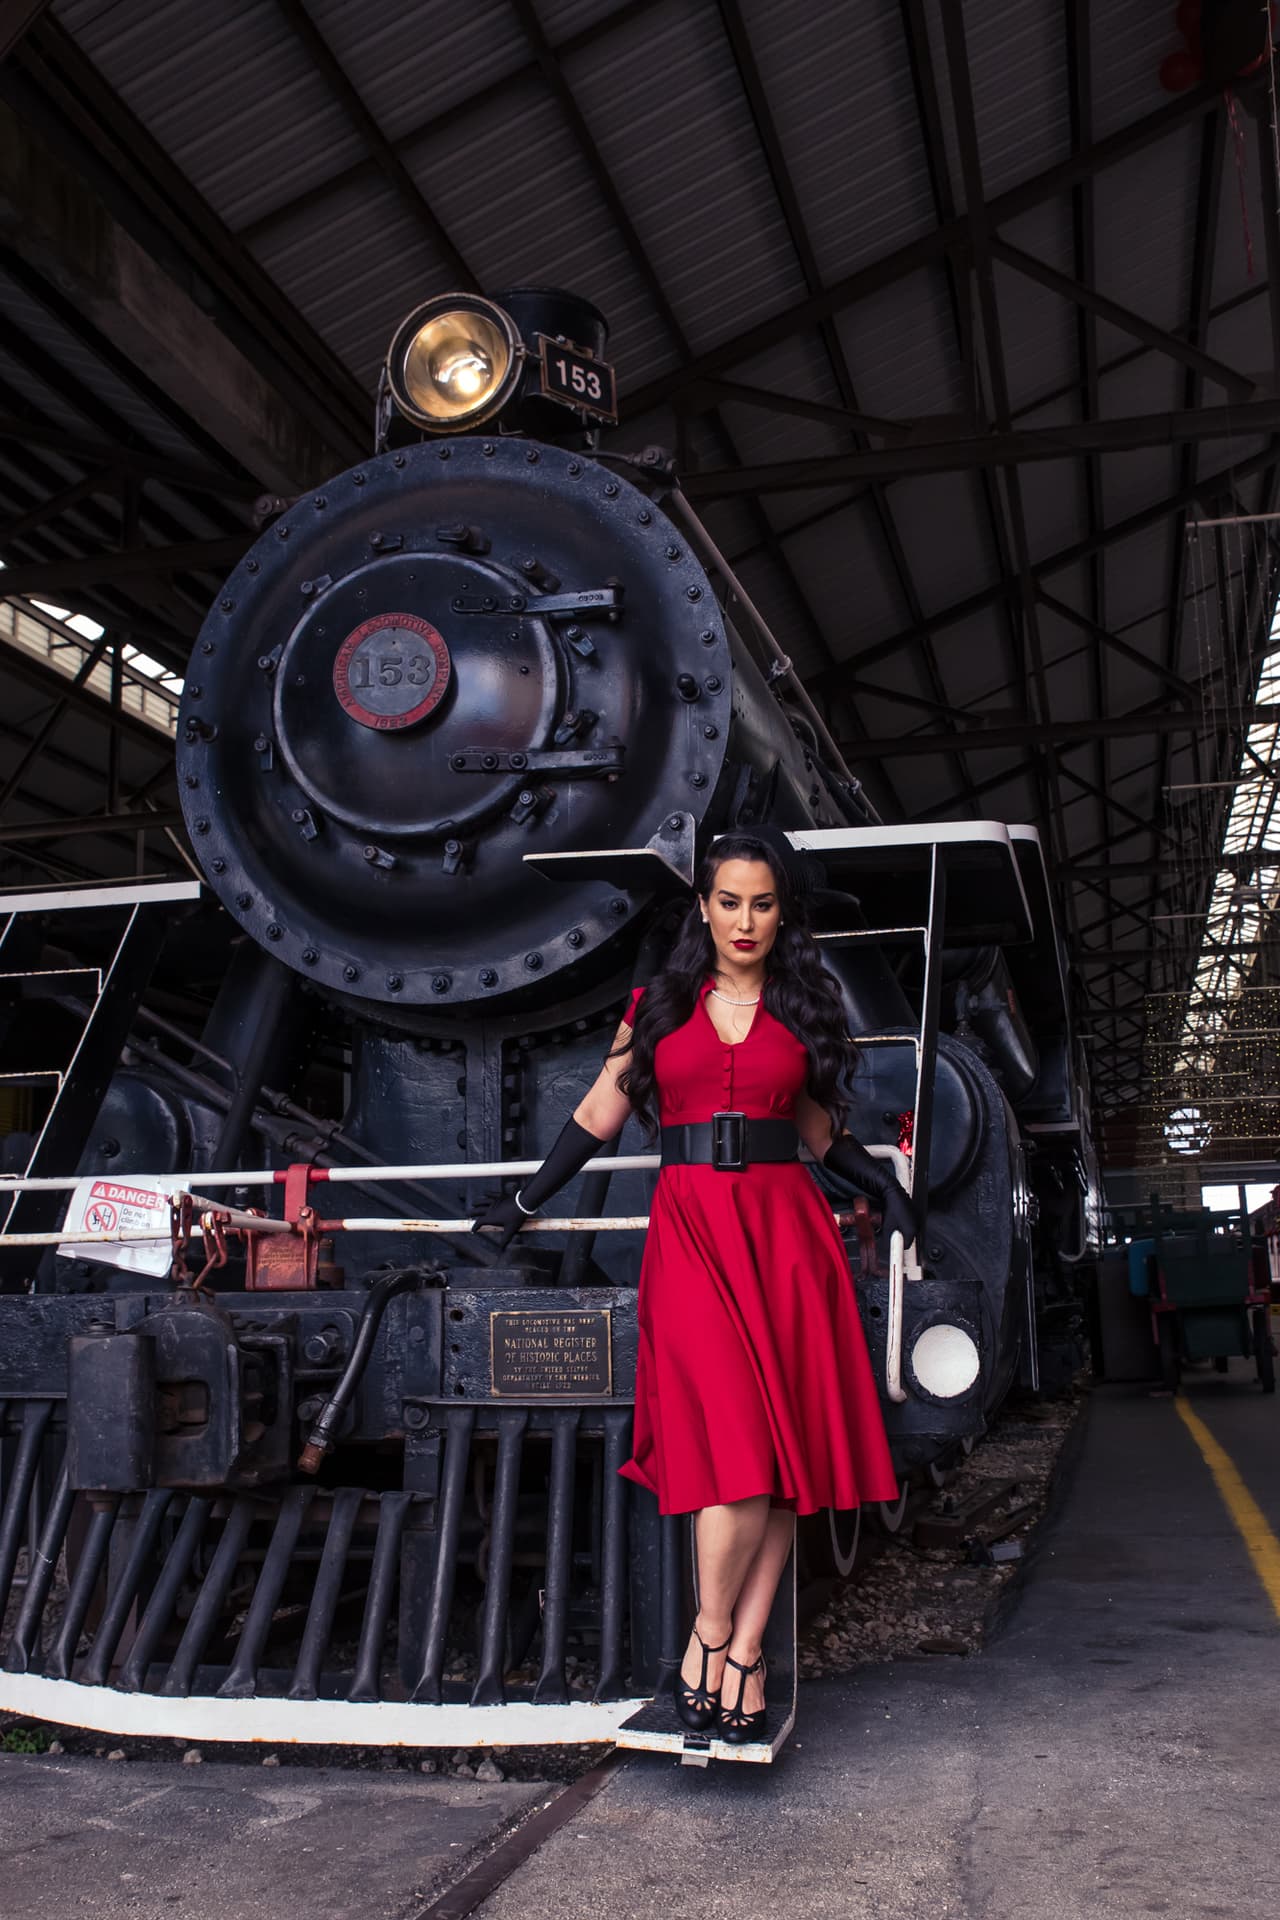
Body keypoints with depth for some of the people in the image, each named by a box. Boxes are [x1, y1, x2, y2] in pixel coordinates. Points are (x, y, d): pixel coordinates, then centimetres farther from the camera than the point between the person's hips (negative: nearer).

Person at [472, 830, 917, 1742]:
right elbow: (600, 1113, 17)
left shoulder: (802, 1008, 15)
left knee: (785, 1436, -4)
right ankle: (714, 1630, 2)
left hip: (787, 1226, 2)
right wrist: (525, 1203, 17)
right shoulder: (658, 1005, 12)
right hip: (691, 1225, -2)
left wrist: (883, 1182, 14)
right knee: (735, 1434, -14)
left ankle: (741, 1648, 3)